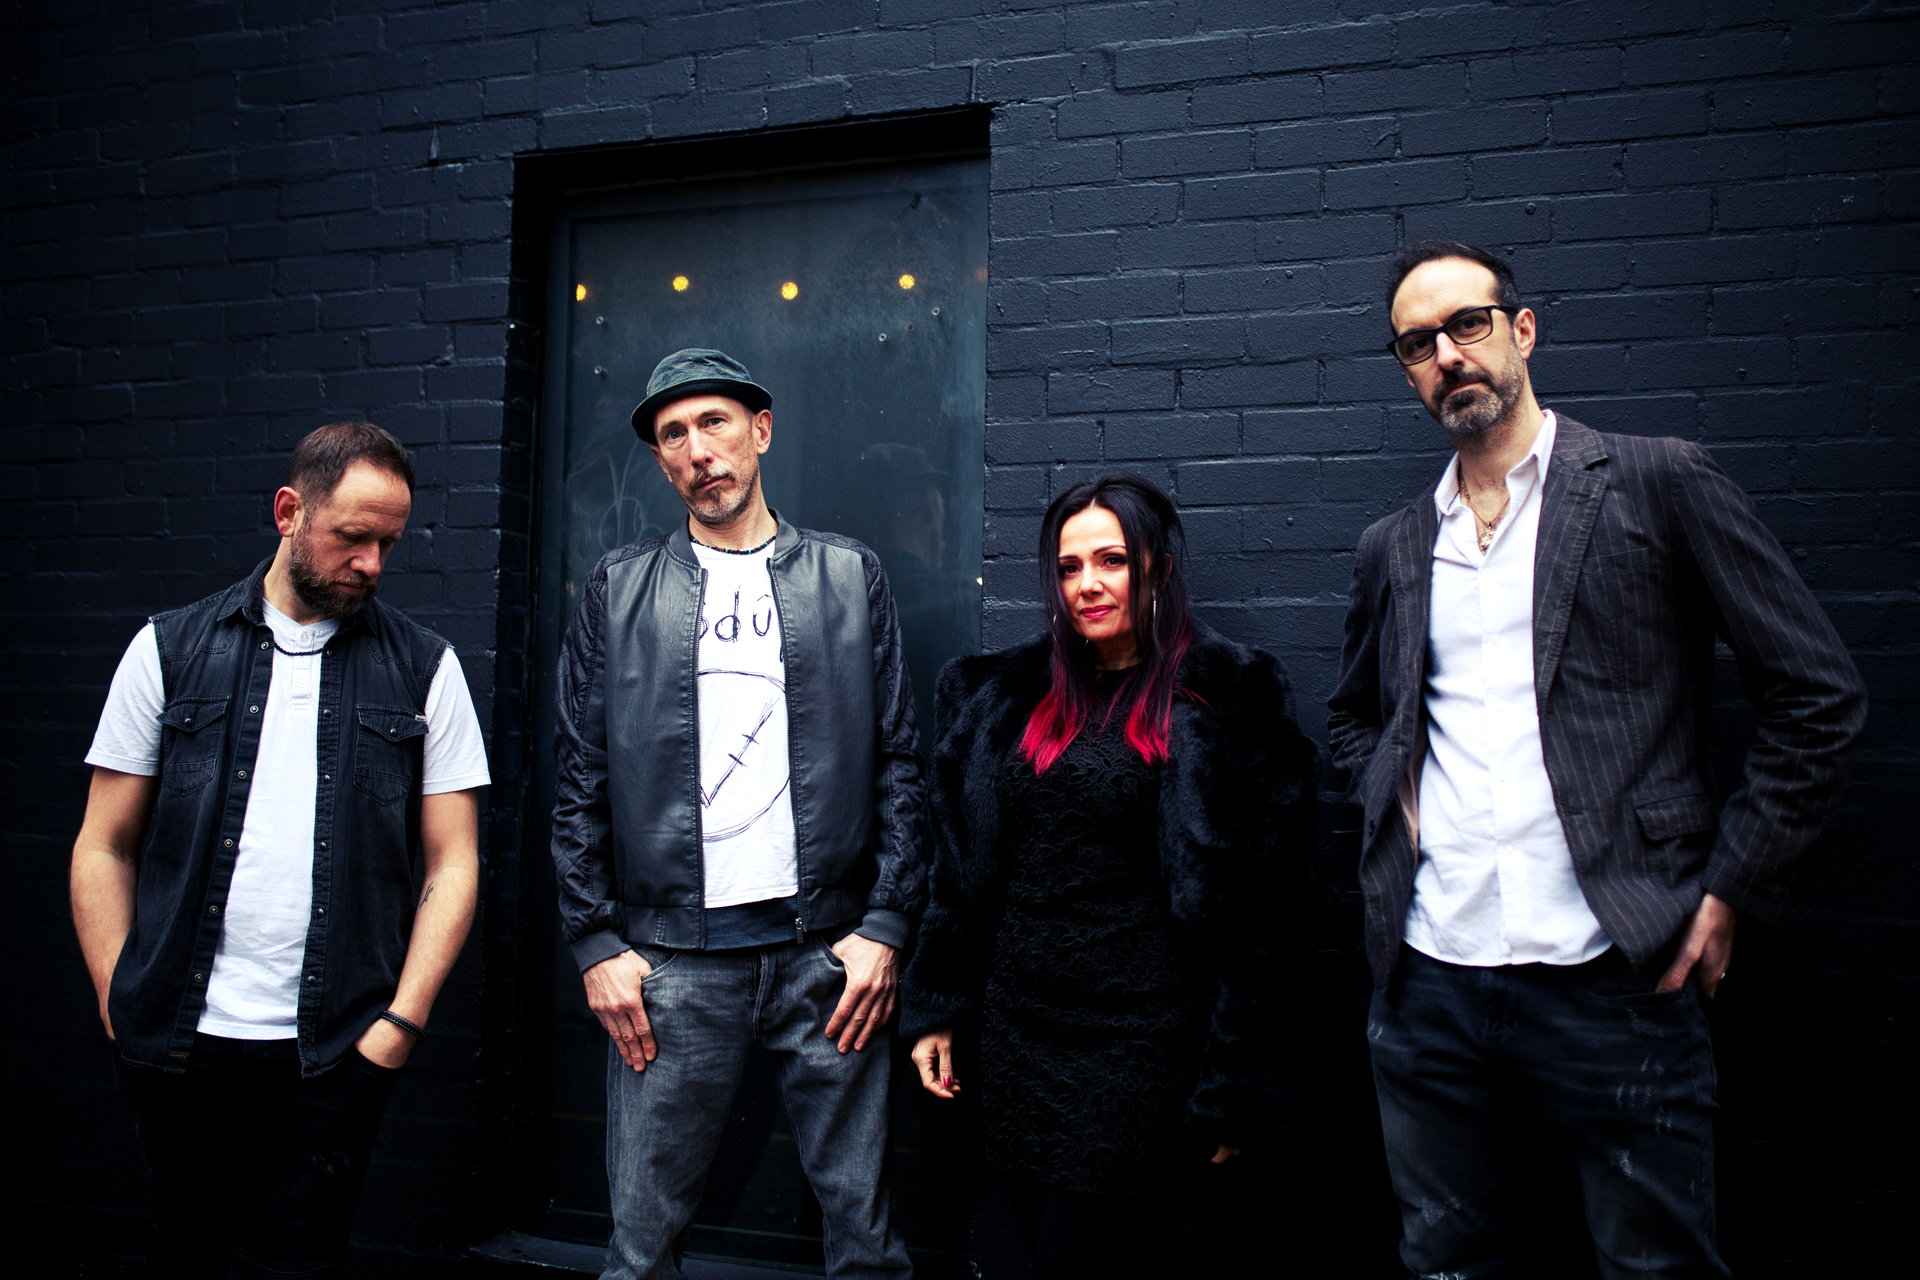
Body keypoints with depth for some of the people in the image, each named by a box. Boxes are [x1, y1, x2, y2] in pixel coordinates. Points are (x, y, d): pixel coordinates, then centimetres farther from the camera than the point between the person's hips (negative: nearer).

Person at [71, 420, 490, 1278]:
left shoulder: (423, 670, 4)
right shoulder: (170, 651, 5)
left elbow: (453, 863, 2)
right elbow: (104, 850, 7)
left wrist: (401, 1022, -5)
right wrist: (122, 1008, 0)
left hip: (333, 1057, -1)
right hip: (181, 1043, 1)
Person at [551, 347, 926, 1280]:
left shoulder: (850, 577, 8)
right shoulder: (618, 590, 8)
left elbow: (899, 764, 5)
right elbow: (580, 781, 7)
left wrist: (885, 927, -2)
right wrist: (595, 942, 1)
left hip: (830, 949, 0)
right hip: (669, 957, 0)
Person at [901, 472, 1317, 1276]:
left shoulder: (1223, 699, -6)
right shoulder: (1005, 695, 10)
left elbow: (1251, 907, -8)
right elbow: (961, 866, 13)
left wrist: (1232, 1088, -9)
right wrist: (935, 1011, 10)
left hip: (1143, 1040, -5)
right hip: (1016, 1032, 5)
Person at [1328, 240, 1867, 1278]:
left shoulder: (1659, 484, -1)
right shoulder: (1393, 548, 12)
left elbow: (1817, 694, -1)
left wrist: (1729, 887, -4)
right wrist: (1399, 805, 8)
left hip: (1611, 979, -3)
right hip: (1429, 980, 4)